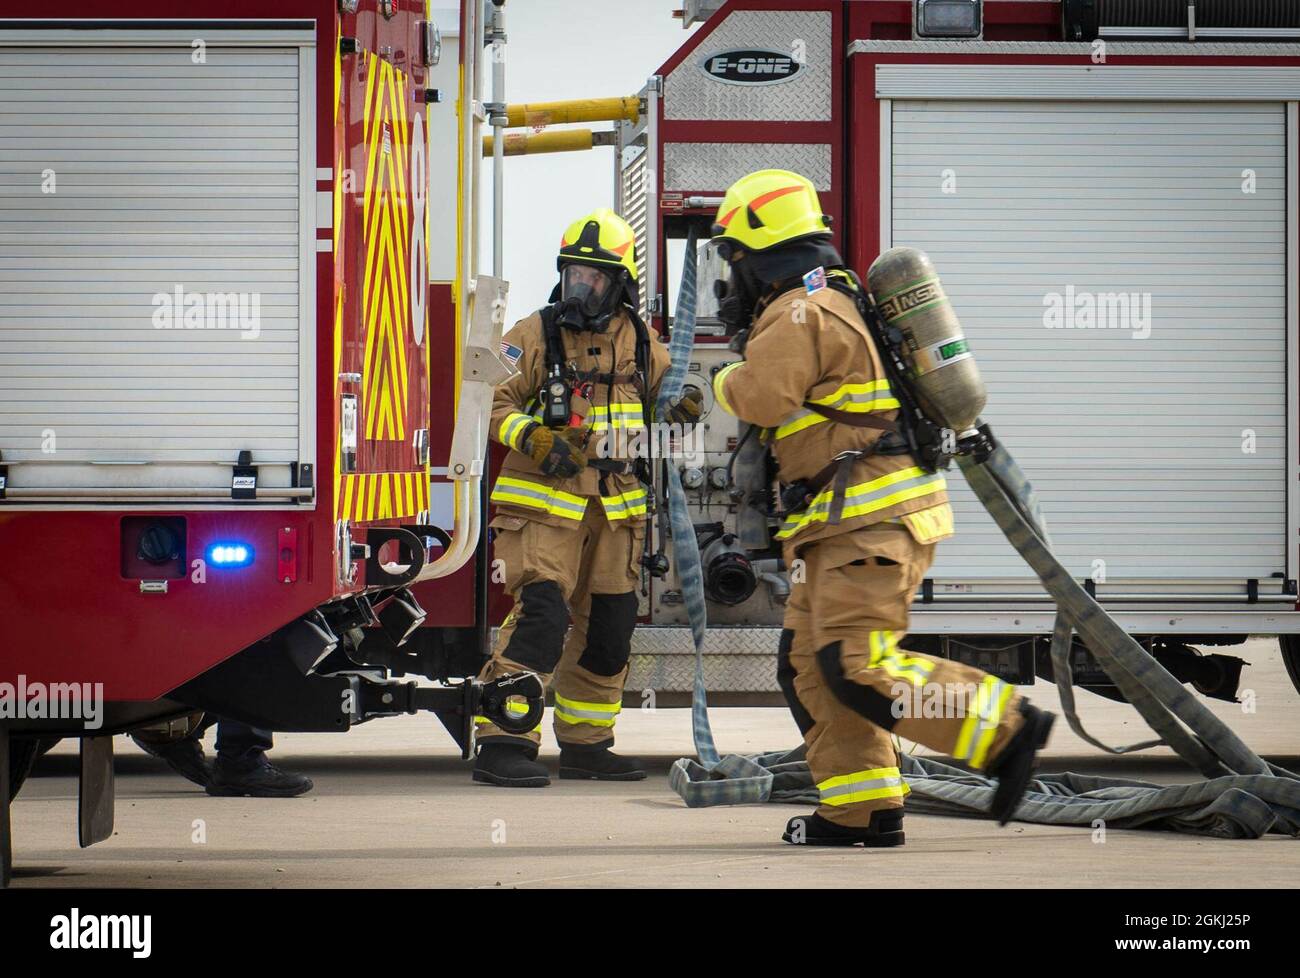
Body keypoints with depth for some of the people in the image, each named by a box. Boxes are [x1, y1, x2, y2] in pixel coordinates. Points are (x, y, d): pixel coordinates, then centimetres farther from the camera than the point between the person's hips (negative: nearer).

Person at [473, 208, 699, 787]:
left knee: (609, 629, 10)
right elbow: (493, 399, -7)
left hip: (616, 508, 6)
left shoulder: (639, 341, 11)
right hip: (546, 502, -6)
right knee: (541, 614, -17)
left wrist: (683, 405, 4)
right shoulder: (536, 335, -3)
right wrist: (531, 436, -24)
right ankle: (503, 744, -17)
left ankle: (584, 744, 23)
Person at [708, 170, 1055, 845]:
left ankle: (1005, 728, -15)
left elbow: (763, 396, -25)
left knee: (857, 666, -18)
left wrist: (725, 382, -2)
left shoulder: (800, 310, -11)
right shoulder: (833, 300, 22)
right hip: (844, 522, 11)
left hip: (872, 516, -11)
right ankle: (864, 811, 7)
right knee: (810, 665, 9)